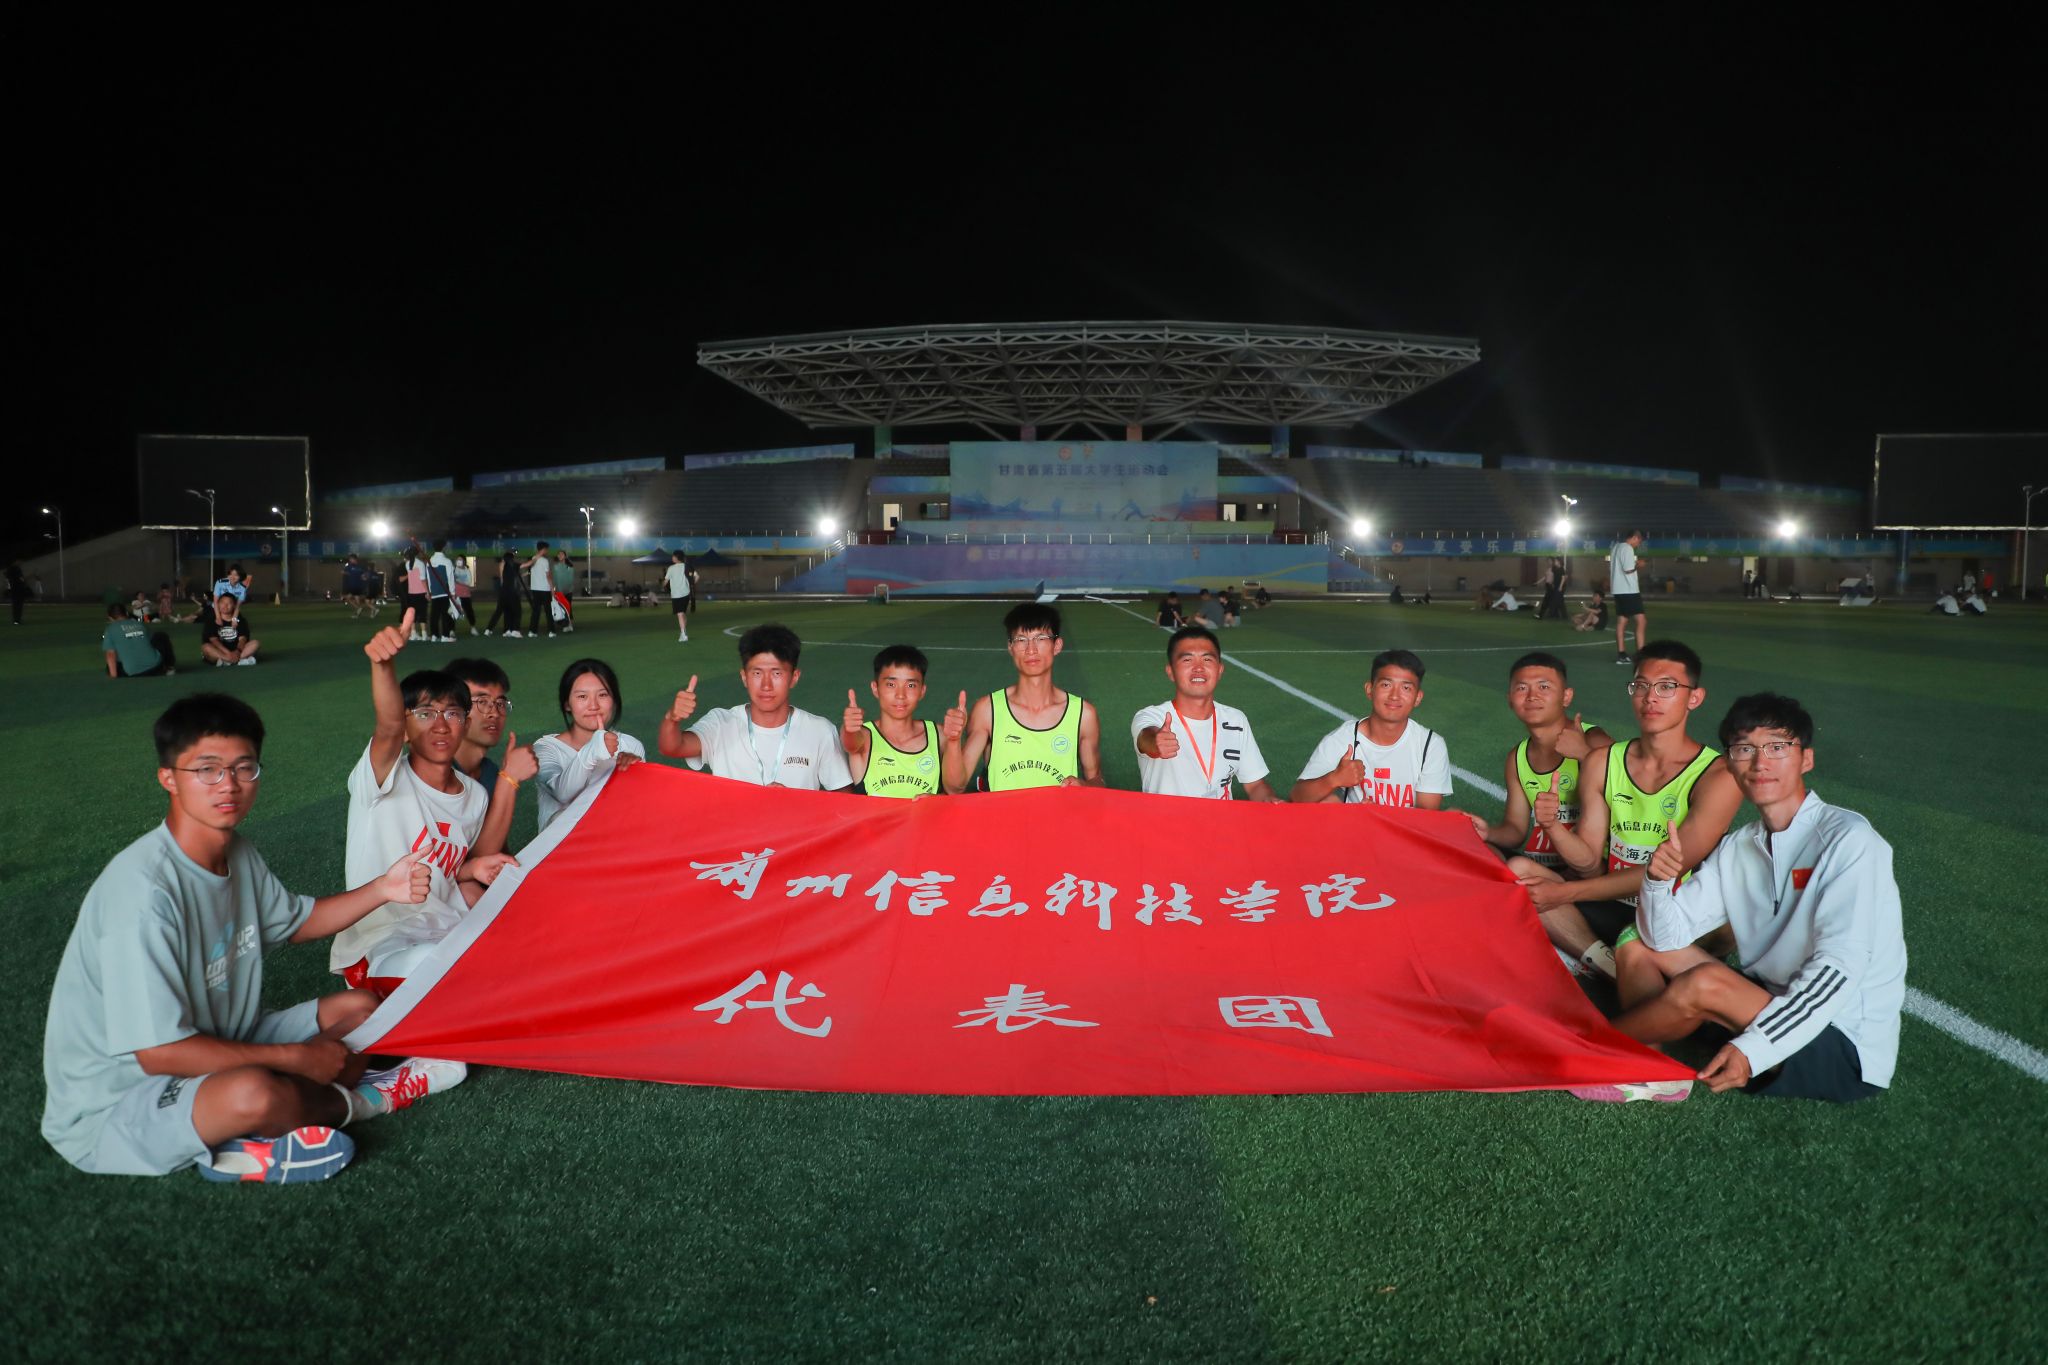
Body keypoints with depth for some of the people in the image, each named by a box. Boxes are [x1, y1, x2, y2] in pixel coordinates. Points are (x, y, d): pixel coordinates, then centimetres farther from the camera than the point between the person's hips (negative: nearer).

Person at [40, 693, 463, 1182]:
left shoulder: (237, 853, -1)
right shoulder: (143, 890, -29)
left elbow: (295, 921, 17)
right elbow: (160, 1053, -28)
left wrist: (381, 889, -2)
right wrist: (296, 1057, -20)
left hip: (215, 1045, 9)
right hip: (114, 1102, -9)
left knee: (359, 1008, 7)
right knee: (256, 1094, -35)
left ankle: (251, 1147, -7)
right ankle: (364, 1098, -1)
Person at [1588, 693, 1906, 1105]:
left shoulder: (1847, 839, -15)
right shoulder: (1737, 849, 6)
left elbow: (1840, 968, -24)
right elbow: (1665, 939, 3)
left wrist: (1754, 1050, -32)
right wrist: (1658, 880, -19)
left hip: (1846, 1046, -7)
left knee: (1705, 982, -28)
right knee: (1638, 942, 3)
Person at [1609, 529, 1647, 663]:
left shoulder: (1616, 547, 16)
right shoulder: (1627, 548, -13)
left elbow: (1611, 568, 21)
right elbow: (1628, 569, -19)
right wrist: (1638, 565, -3)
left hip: (1619, 590, 10)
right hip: (1629, 590, -10)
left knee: (1621, 622, 8)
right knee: (1641, 621, -8)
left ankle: (1621, 654, 8)